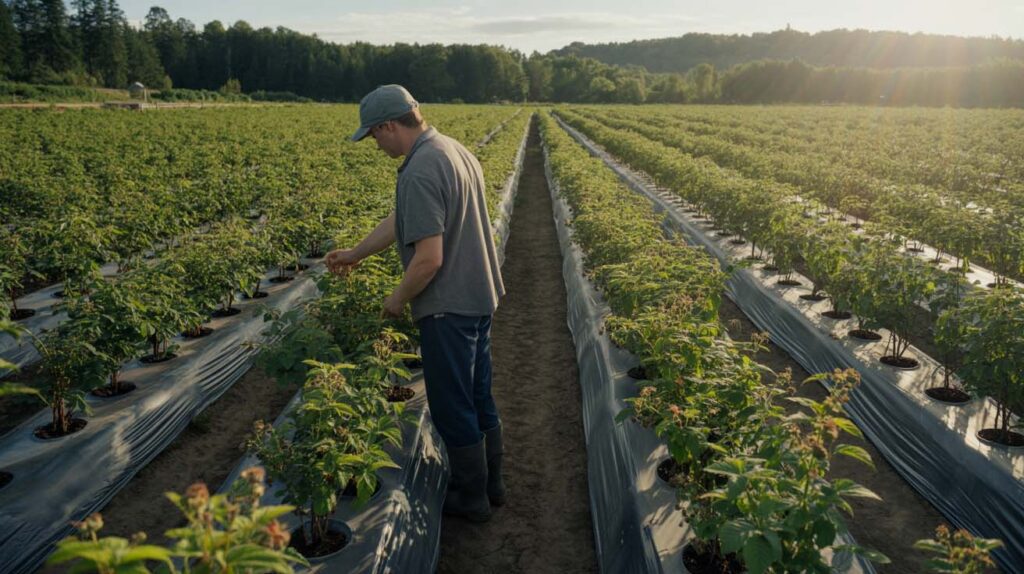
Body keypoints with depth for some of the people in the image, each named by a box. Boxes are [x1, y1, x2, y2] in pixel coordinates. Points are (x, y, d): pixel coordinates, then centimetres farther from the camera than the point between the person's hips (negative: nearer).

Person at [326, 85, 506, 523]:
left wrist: (398, 300, -9)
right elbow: (400, 220, 17)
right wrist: (355, 254, 24)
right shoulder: (454, 150, 7)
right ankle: (490, 483, 36)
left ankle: (471, 498, 24)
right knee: (477, 395, 20)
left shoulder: (420, 173, -25)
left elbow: (428, 259, -27)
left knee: (452, 404, 7)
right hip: (479, 297, 10)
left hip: (449, 308, -10)